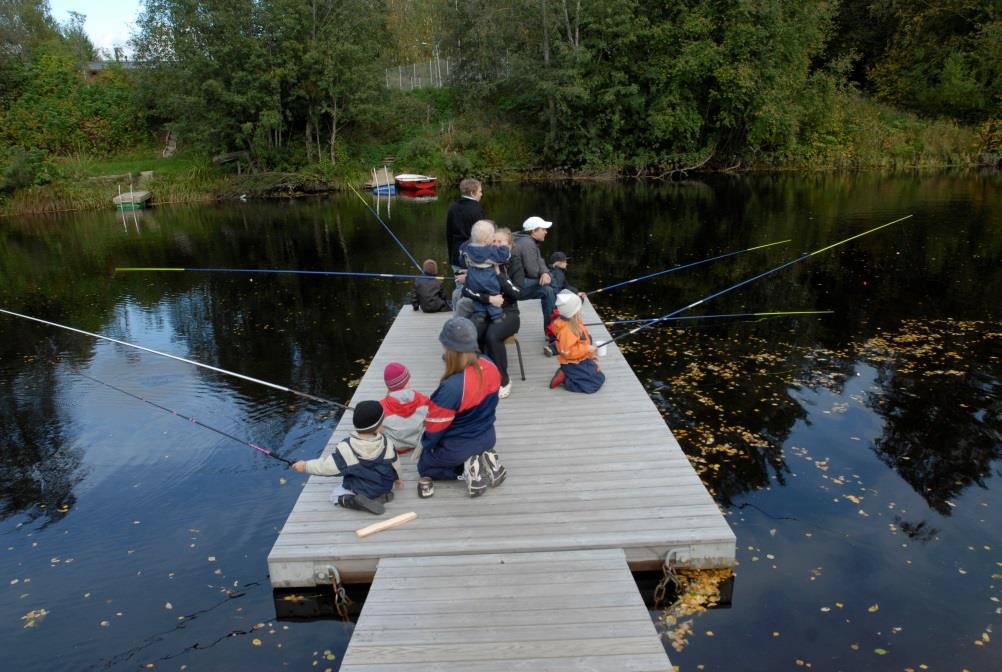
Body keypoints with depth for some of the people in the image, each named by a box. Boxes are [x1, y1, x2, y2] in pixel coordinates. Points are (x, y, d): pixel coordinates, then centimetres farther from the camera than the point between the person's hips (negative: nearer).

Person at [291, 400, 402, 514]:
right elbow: (395, 465, -2)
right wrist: (397, 478, 21)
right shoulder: (387, 444, -17)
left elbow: (327, 465, -19)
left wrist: (305, 466, -3)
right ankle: (383, 495, 4)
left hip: (360, 490, -3)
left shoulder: (346, 448, -26)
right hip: (385, 486, 3)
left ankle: (355, 500, -10)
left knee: (335, 494, 17)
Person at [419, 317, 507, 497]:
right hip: (487, 437, 6)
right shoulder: (490, 366, -15)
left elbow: (435, 425, -20)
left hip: (457, 448, -6)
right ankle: (485, 458, 8)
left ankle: (467, 467, -2)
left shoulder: (452, 388, -36)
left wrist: (426, 445, 2)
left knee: (424, 466, 23)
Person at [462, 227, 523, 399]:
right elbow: (466, 290, -5)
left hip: (508, 313, -2)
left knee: (493, 336, -34)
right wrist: (488, 298, -19)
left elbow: (517, 293, -11)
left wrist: (498, 273, -15)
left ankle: (503, 380, -15)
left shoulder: (514, 263, 1)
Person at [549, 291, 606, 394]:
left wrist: (592, 358, 14)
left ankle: (565, 374, 13)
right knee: (595, 384, -11)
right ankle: (564, 379, -6)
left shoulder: (576, 323, 4)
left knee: (600, 377, 19)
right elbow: (568, 352, -29)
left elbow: (585, 343, 15)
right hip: (573, 365, -10)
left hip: (583, 361, 10)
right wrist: (586, 349, -25)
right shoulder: (566, 330, -27)